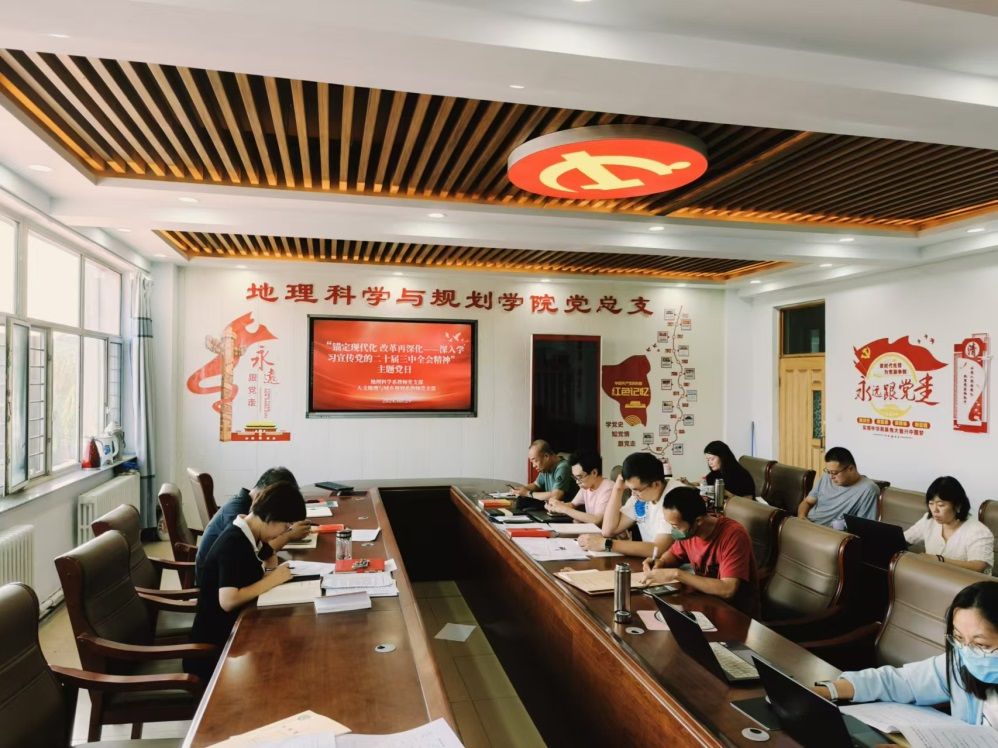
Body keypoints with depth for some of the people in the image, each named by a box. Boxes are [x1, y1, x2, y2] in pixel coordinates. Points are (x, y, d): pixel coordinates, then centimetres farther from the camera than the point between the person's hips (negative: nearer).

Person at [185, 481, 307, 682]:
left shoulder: (244, 535, 3)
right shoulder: (233, 544, -23)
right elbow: (227, 601, -30)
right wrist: (272, 580, -21)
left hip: (232, 629, 8)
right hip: (215, 645, -8)